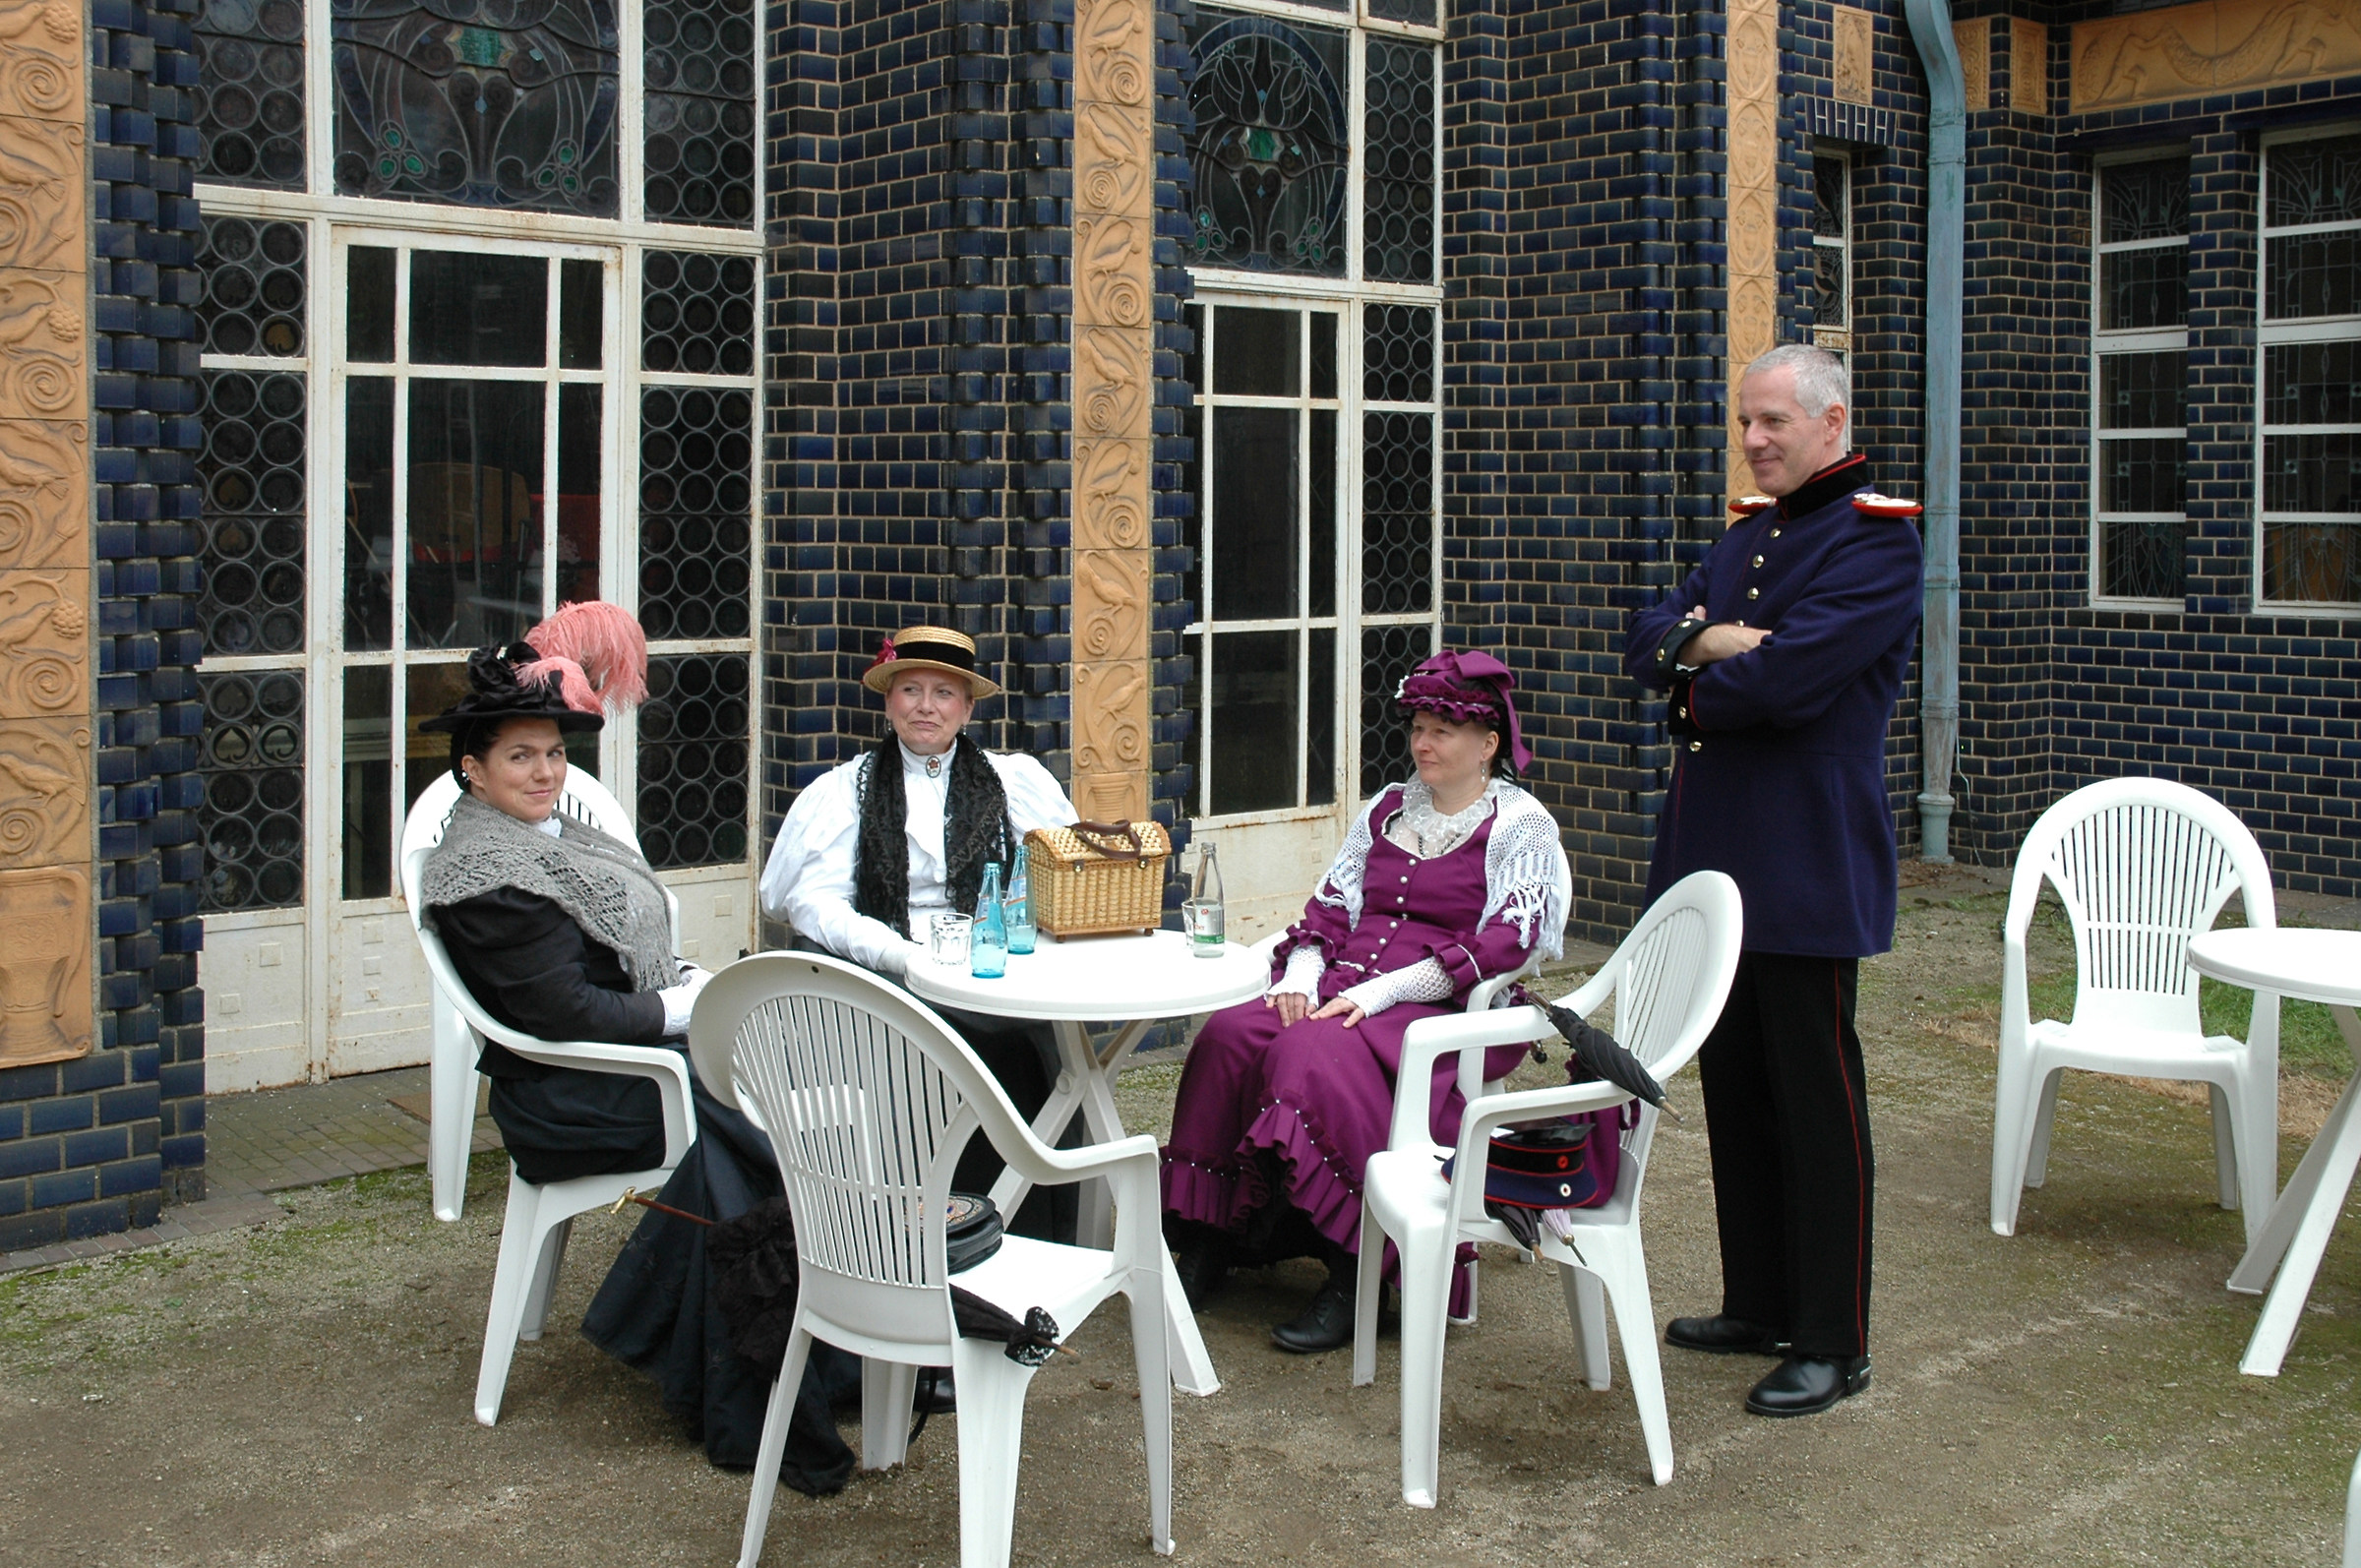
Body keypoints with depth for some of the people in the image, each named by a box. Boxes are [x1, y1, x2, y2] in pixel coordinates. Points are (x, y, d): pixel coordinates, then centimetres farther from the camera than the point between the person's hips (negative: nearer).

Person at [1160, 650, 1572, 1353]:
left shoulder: (1520, 826, 1)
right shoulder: (1388, 808, 20)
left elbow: (1504, 943, -12)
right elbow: (1332, 904, 17)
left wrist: (1381, 990, -19)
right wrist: (1300, 973, -6)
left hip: (1448, 1011, -6)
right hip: (1346, 987, 6)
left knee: (1315, 1054, -34)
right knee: (1230, 1035, -22)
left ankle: (1352, 1275, -28)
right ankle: (1204, 1243, -19)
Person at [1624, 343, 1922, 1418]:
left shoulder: (1874, 539, -11)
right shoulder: (1748, 532, 16)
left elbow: (1789, 681, -22)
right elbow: (1648, 643, 9)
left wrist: (1694, 686, -4)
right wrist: (1706, 640, -12)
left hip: (1806, 866, -8)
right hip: (1713, 853, 8)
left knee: (1816, 1103, -1)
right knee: (1733, 1087, 14)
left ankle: (1833, 1343, 9)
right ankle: (1759, 1305, 27)